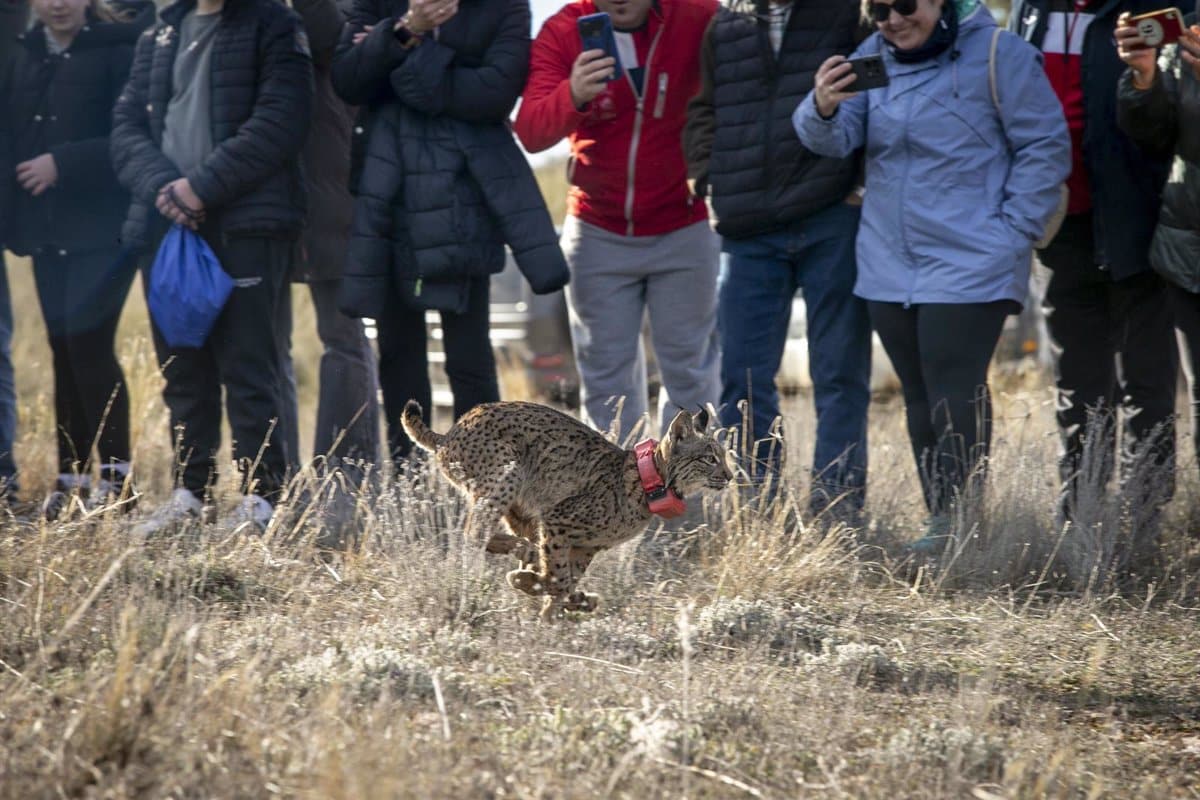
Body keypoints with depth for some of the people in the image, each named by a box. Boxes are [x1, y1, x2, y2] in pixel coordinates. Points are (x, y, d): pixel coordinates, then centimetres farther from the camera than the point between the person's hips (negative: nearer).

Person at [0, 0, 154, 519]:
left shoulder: (119, 48, -7)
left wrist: (64, 163, -15)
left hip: (102, 225, -6)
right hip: (48, 227, 6)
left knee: (88, 344, -11)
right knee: (64, 350, 8)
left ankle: (115, 477, -3)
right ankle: (71, 479, 14)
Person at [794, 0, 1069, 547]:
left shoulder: (996, 54, -8)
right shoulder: (872, 58, 9)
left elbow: (1046, 147, -5)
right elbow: (835, 139, -2)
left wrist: (1012, 231, -11)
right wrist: (823, 108, -25)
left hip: (969, 270, -6)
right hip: (889, 269, 6)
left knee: (955, 398, -12)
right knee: (920, 400, 11)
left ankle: (959, 524, -9)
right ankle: (941, 522, 18)